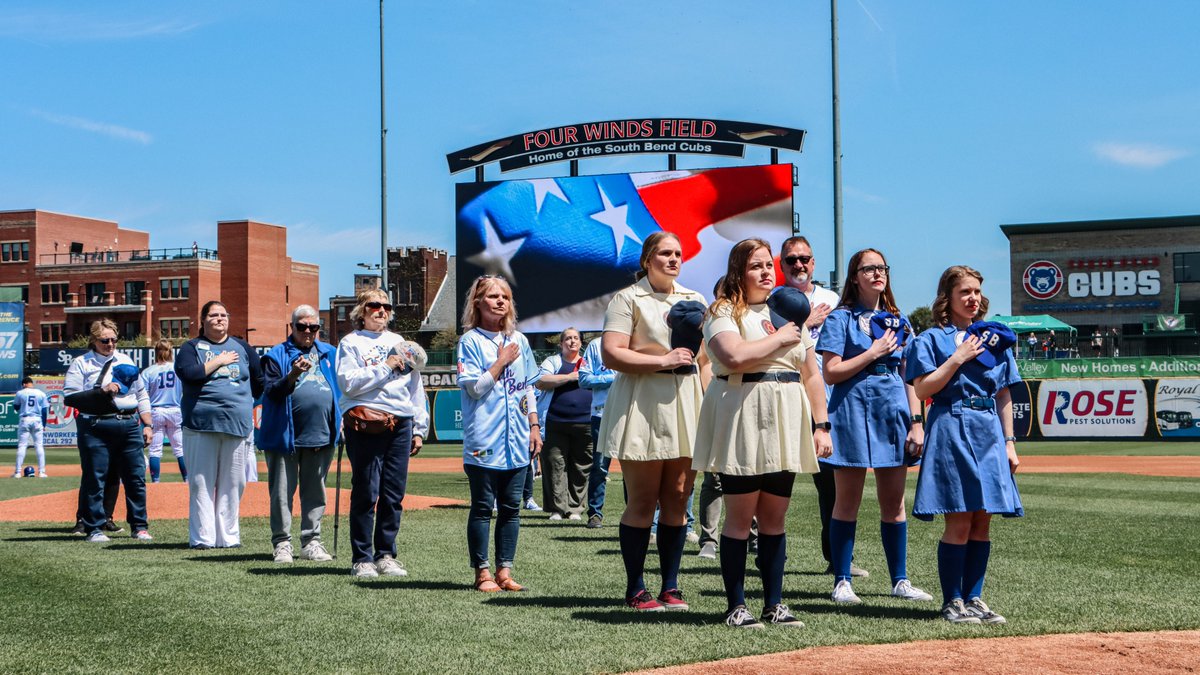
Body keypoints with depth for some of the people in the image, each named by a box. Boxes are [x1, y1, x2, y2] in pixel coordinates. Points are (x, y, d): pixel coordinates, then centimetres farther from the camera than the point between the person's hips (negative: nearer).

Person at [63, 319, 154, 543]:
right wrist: (101, 392, -15)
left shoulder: (125, 361, 17)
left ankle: (139, 526, 12)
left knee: (136, 477, 4)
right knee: (95, 478, -1)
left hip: (129, 425, 4)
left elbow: (141, 395, 18)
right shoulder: (81, 364, 3)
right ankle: (94, 528, 7)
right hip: (96, 429, -4)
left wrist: (147, 425, 11)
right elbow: (70, 398, -7)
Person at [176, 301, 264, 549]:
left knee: (233, 484, 3)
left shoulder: (242, 347, 16)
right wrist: (219, 361, -8)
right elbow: (187, 373, -14)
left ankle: (228, 536, 9)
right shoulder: (191, 347, 7)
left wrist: (243, 402, 10)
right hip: (201, 424, -2)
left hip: (238, 424, 3)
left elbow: (260, 382, 20)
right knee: (201, 484, -2)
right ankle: (202, 537, 2)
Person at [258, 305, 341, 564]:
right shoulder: (276, 355, 2)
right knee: (282, 492, -1)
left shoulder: (329, 354, 15)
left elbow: (339, 389, 22)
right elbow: (271, 391, -9)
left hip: (321, 436, 4)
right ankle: (282, 543, 6)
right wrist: (293, 376, -25)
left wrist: (341, 419, 10)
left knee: (315, 492, 8)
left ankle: (311, 541, 15)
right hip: (285, 436, -4)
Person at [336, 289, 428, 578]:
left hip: (400, 424, 5)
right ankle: (362, 558, 2)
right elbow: (348, 383, -10)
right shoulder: (351, 343, 6)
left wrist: (419, 430, 15)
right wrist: (385, 367, -9)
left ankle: (385, 555, 13)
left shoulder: (399, 342, 20)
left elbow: (415, 387, 20)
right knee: (366, 493, -5)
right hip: (365, 424, -4)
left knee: (394, 495, 4)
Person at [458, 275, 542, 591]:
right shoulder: (470, 341, -3)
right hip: (483, 441, -5)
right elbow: (475, 388, -12)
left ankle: (504, 570, 13)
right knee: (482, 508, 1)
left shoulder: (519, 340, 13)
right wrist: (502, 361, -11)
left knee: (511, 508, 7)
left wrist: (534, 426, 12)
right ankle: (483, 572, 8)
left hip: (517, 440, 5)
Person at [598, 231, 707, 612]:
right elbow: (611, 354, -10)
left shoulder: (695, 301, 18)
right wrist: (663, 361, -14)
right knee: (643, 501, -3)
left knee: (677, 498, 3)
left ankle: (671, 587, 10)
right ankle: (635, 589, 6)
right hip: (642, 405, -5)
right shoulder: (628, 299, 1)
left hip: (687, 404, 5)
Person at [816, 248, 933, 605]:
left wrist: (917, 422, 5)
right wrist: (875, 352, -11)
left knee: (894, 502, 8)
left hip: (894, 412, 4)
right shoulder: (841, 318, 0)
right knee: (848, 501, 0)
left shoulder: (898, 321, 14)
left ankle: (900, 580, 15)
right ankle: (842, 581, 7)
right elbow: (831, 372, -8)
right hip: (853, 411, -4)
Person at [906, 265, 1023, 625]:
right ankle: (952, 602, 2)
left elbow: (1004, 396, 17)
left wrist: (1009, 442, 10)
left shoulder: (994, 338, 16)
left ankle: (973, 598, 13)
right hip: (952, 431, -5)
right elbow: (922, 389, -8)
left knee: (982, 523, 5)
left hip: (989, 433, 5)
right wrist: (959, 357, -11)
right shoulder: (931, 339, 2)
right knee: (959, 523, -6)